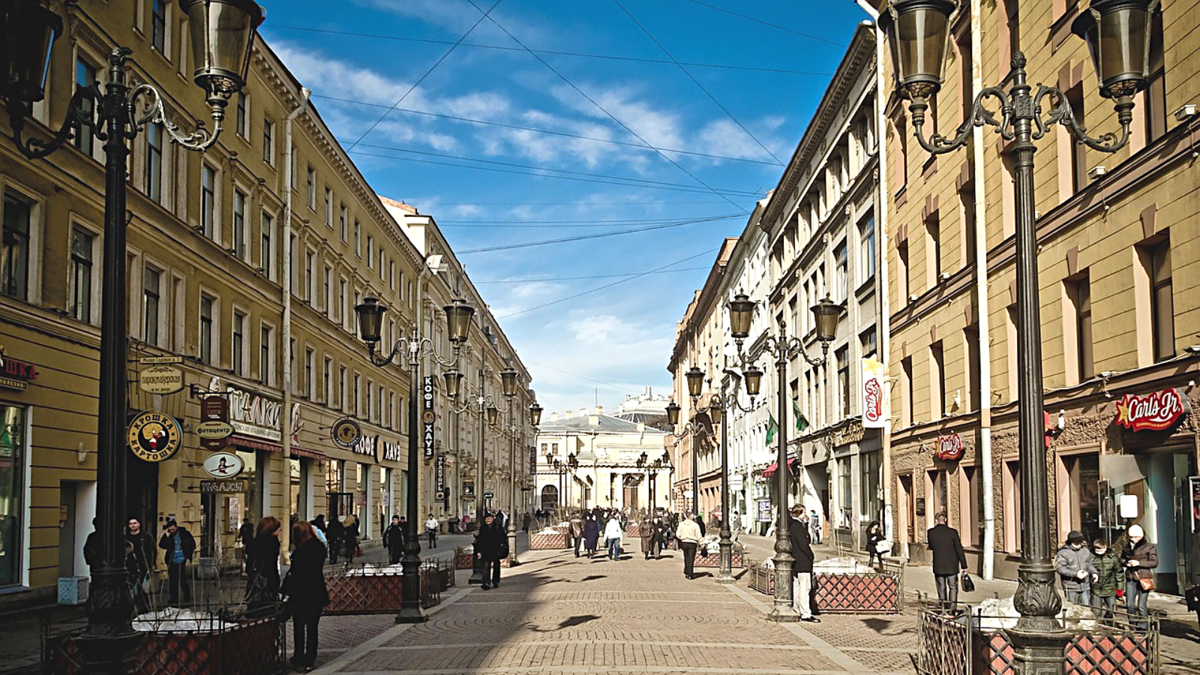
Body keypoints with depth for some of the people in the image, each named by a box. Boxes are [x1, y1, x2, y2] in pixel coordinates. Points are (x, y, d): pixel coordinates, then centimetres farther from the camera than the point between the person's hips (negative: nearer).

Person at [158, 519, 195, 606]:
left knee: (183, 581, -6)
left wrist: (189, 557, 3)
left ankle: (187, 598, 9)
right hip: (171, 562, 3)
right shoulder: (167, 536, 2)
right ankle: (173, 599, 14)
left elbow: (192, 544, 6)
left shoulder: (185, 533, -3)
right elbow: (162, 545, -7)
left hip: (182, 562, -3)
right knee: (172, 582, 4)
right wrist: (167, 536, -18)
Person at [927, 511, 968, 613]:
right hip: (952, 566, -1)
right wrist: (963, 566, -1)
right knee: (953, 588, 9)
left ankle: (944, 610, 13)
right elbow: (959, 550, -7)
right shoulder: (952, 532, -11)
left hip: (938, 567, 1)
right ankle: (952, 609, 1)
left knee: (942, 589, 11)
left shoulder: (931, 532, -6)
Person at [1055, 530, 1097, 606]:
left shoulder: (1085, 551, 7)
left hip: (1085, 586, 4)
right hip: (1071, 588, -4)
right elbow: (1059, 568, -15)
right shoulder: (1062, 553, -8)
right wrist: (1075, 573, -21)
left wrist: (1094, 572, -1)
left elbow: (1089, 564, 19)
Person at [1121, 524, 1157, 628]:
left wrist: (1139, 563, -16)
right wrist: (1126, 563, -4)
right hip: (1131, 579, 4)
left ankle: (1142, 627, 3)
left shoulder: (1149, 547, -1)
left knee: (1141, 606, -6)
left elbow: (1154, 562, -7)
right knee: (1129, 605, 2)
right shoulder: (1127, 547, 12)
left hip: (1144, 579, -4)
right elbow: (1121, 560, 20)